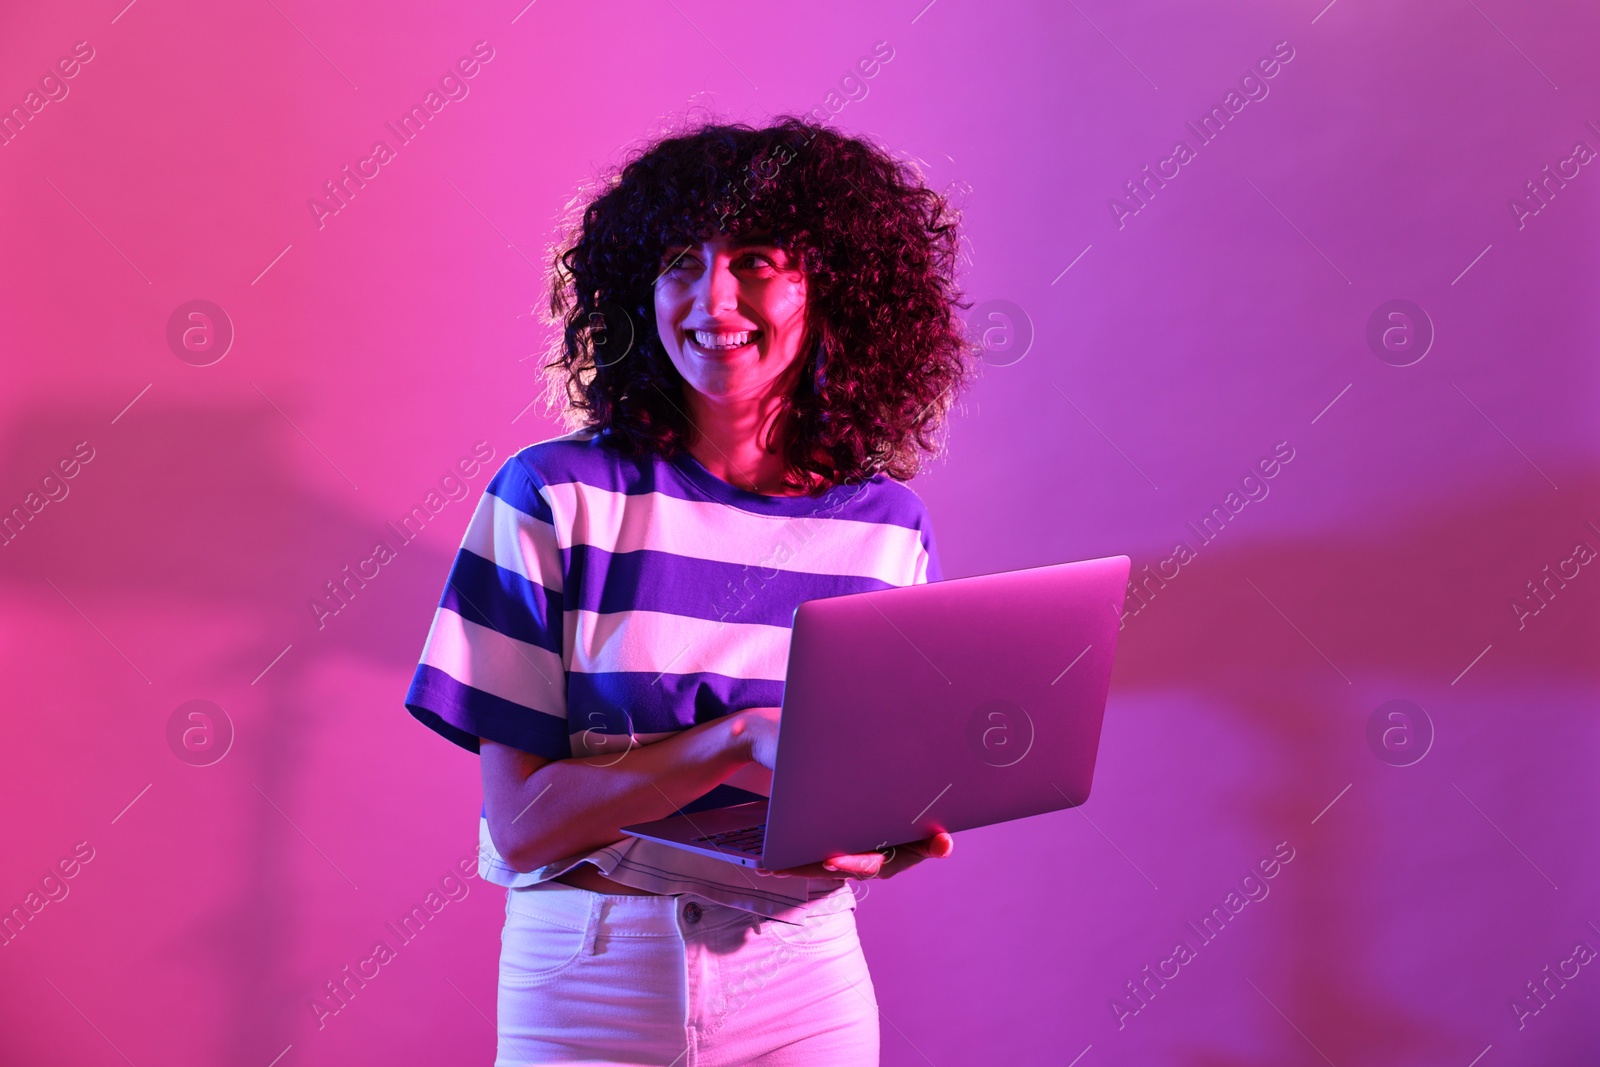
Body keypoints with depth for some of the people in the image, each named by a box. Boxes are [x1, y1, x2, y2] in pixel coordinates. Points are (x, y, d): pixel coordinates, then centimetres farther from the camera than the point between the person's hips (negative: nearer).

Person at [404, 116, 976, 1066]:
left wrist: (885, 839, -16)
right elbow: (522, 825, -13)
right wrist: (746, 741, -26)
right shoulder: (554, 495, -10)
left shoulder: (890, 528, -3)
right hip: (588, 984, -2)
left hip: (800, 983, 2)